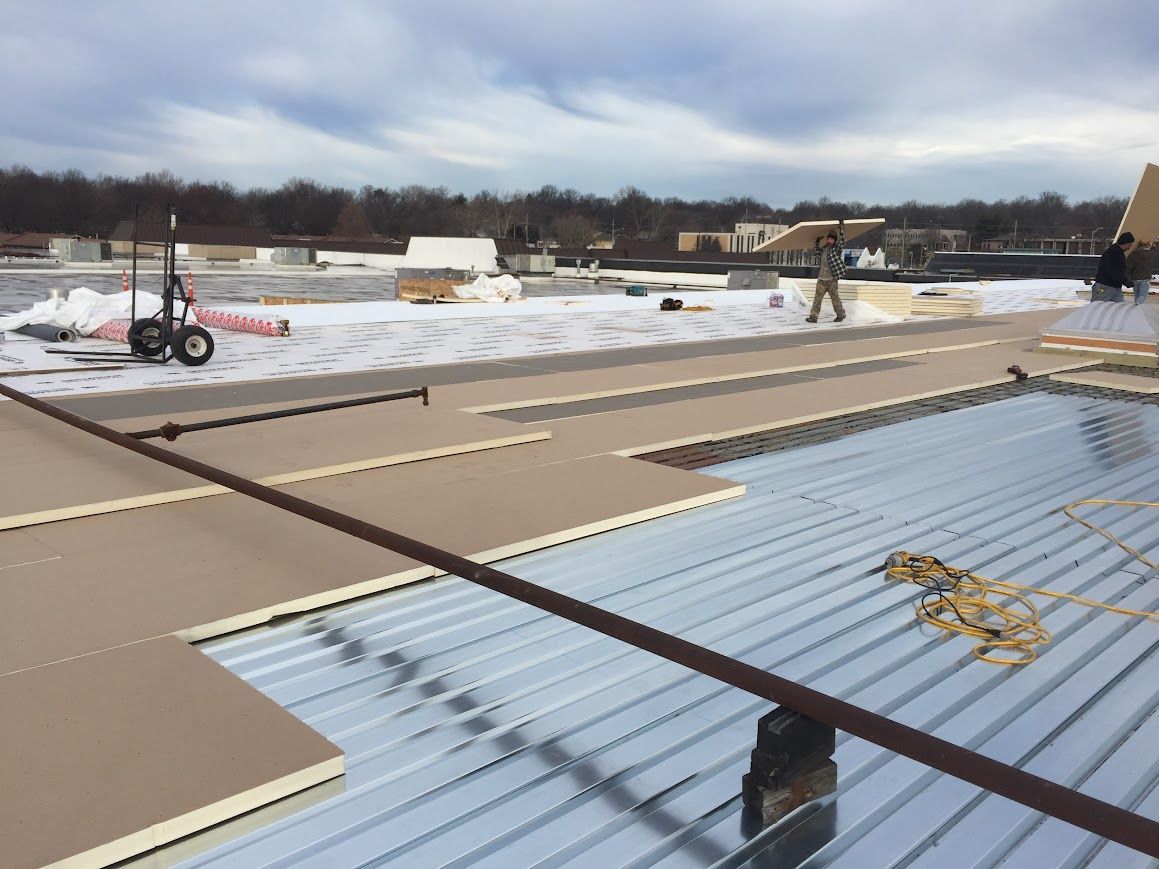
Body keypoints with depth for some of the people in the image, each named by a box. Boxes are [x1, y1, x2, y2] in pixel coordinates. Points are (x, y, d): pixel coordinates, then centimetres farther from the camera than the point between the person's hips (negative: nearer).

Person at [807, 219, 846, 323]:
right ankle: (813, 316, 3)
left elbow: (842, 240, -19)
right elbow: (815, 250, 31)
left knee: (835, 298, 4)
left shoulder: (836, 248, -3)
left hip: (831, 279, -5)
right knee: (817, 298, 2)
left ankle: (841, 314, 20)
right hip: (821, 279, 5)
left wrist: (841, 227, -21)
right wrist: (817, 241, 19)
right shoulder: (824, 248, 14)